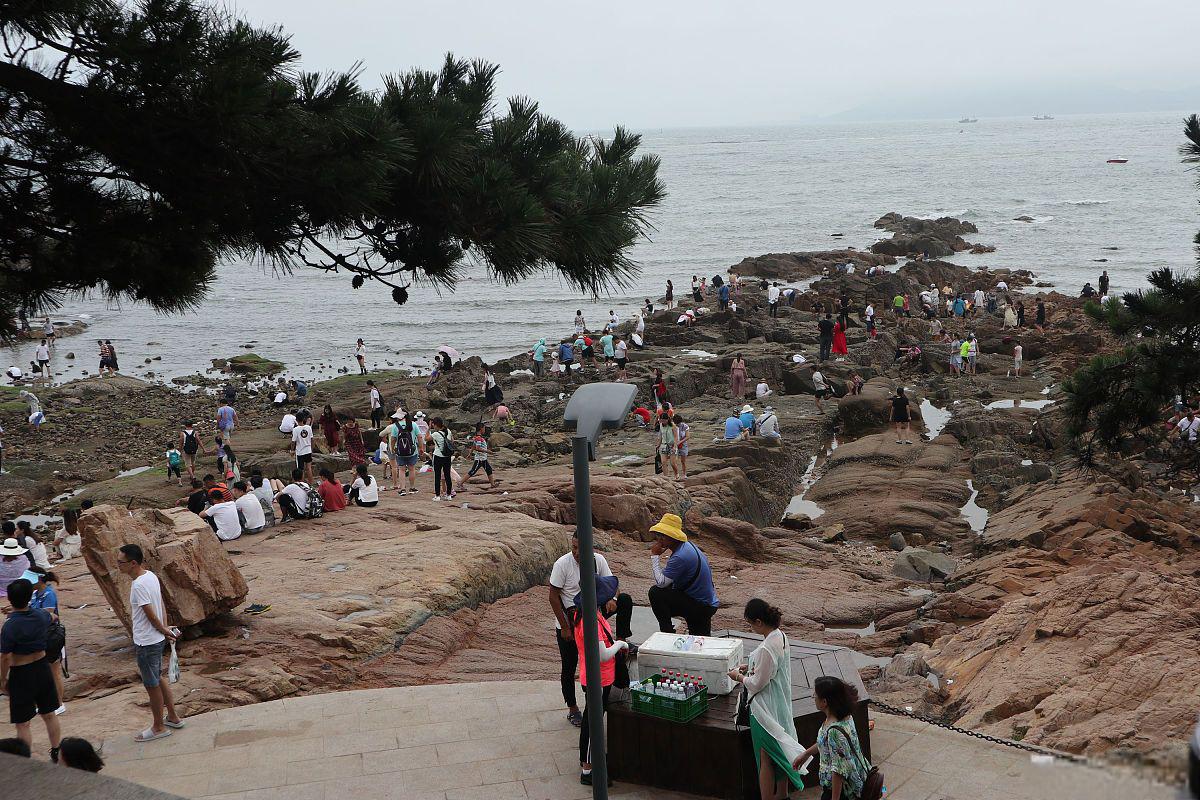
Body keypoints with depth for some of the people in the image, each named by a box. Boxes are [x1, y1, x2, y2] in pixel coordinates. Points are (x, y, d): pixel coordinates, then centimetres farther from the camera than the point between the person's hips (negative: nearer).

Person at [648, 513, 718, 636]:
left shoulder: (680, 557, -25)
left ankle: (668, 633, -7)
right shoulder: (688, 546, 7)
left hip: (701, 606, -10)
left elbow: (661, 583, -23)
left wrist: (655, 556, -17)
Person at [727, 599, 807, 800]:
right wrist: (750, 668, 7)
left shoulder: (767, 648, -29)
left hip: (766, 707, -9)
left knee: (765, 760, 4)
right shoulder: (780, 636, -1)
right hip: (781, 705, 9)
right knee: (779, 752, 22)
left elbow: (758, 684, -22)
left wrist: (738, 677, -6)